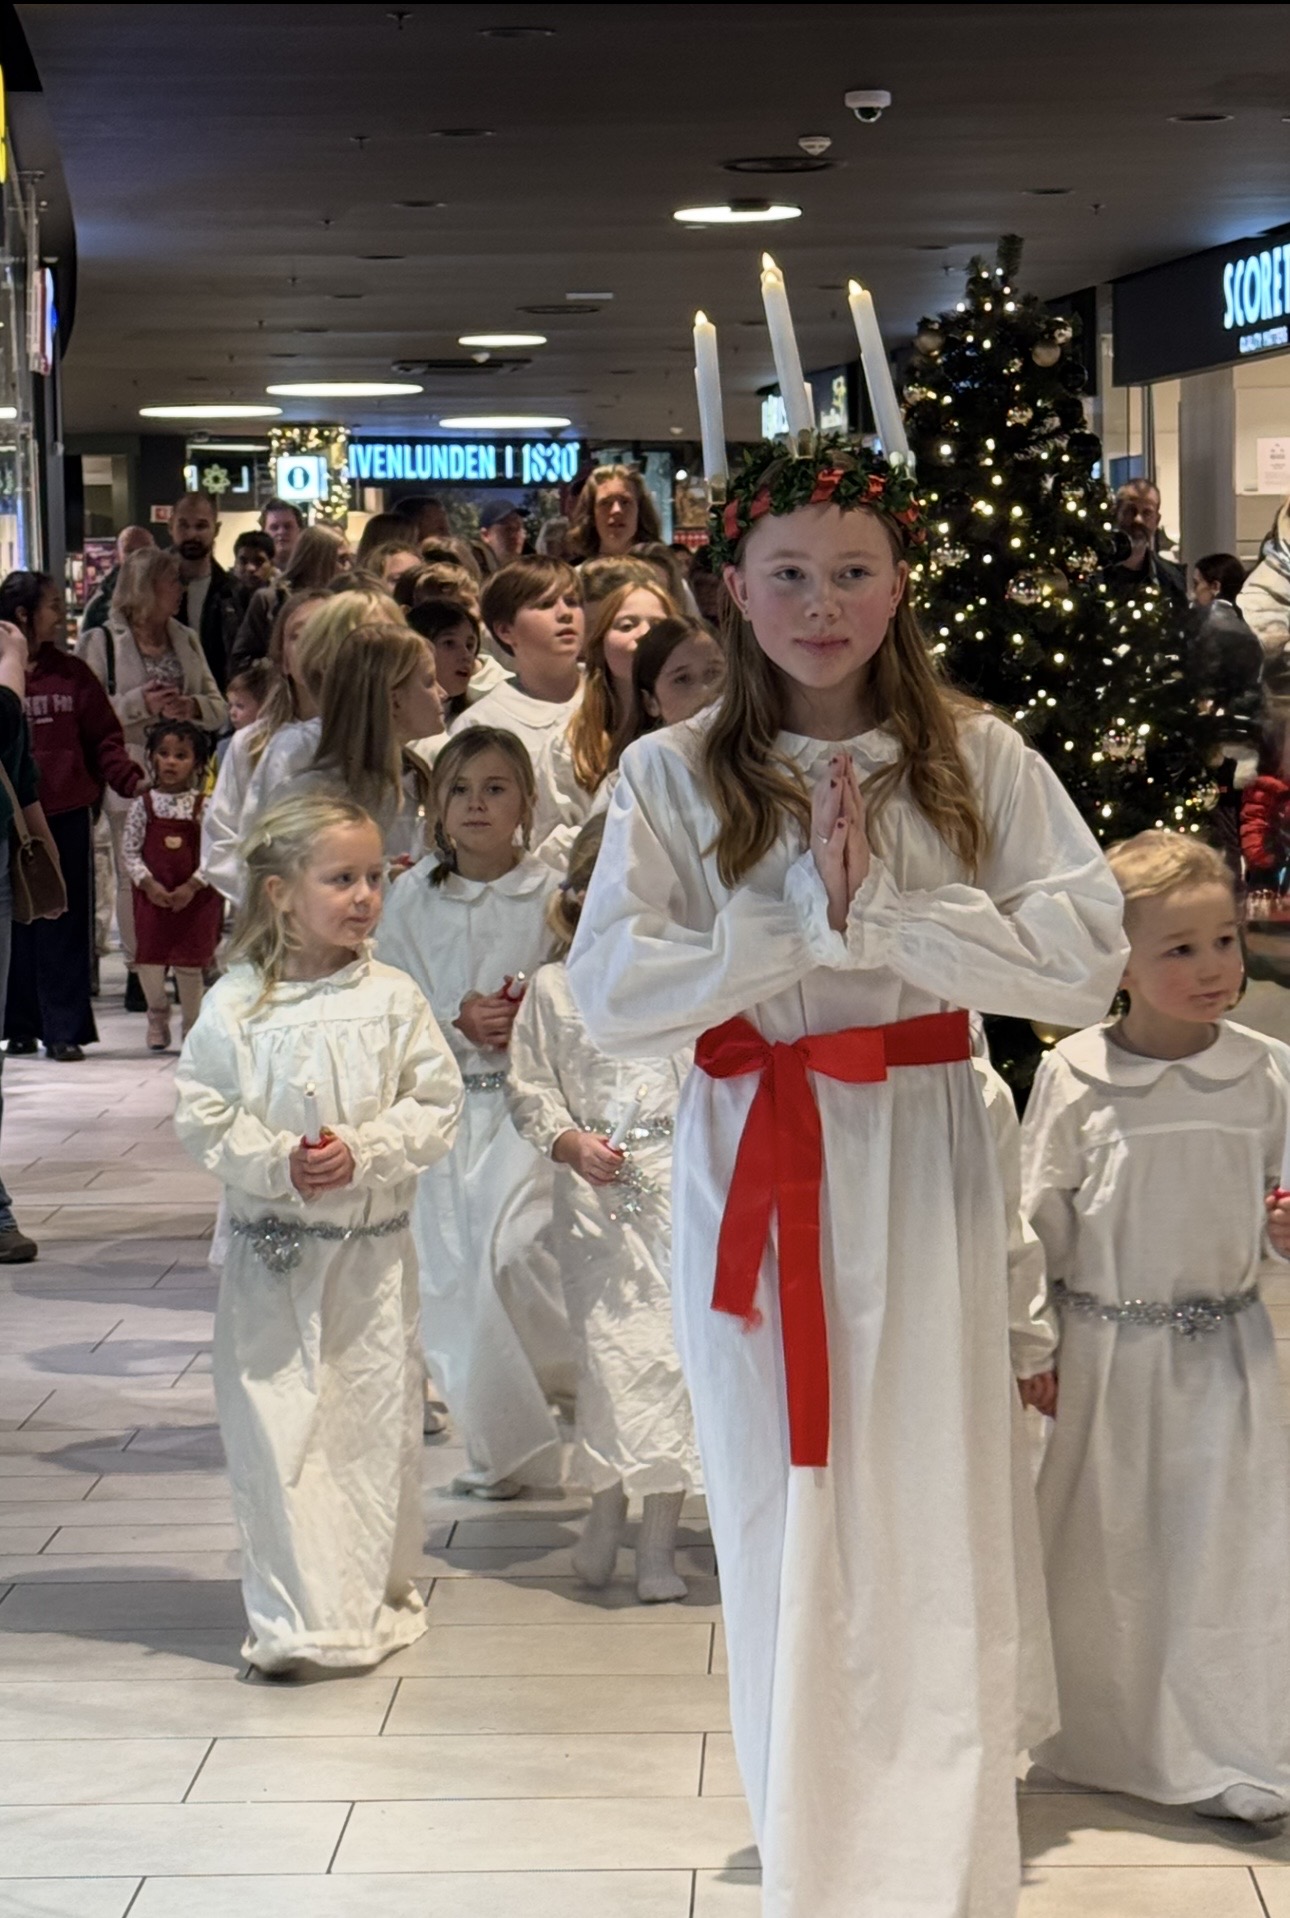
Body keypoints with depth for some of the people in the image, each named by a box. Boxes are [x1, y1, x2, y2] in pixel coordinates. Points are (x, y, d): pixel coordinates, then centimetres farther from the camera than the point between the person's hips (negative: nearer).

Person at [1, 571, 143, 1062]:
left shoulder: (72, 673, 8)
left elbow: (103, 738, 5)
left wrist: (130, 779, -9)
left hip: (67, 816, 2)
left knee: (66, 926, 2)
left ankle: (64, 1030, 7)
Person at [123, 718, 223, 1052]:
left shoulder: (205, 807, -3)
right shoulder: (143, 805, 1)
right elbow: (130, 851, 0)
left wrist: (192, 886, -15)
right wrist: (148, 883, -13)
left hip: (196, 897, -2)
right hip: (152, 896, 2)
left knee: (190, 964, 1)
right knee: (149, 960, 2)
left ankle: (193, 1026, 17)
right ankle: (157, 1017, 26)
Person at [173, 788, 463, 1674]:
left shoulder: (394, 998, -2)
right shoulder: (236, 1004, -3)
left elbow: (436, 1104, -1)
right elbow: (201, 1111, -1)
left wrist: (362, 1152, -16)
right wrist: (275, 1163, -15)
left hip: (375, 1244, 1)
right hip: (272, 1248, 0)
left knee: (378, 1419, 7)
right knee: (277, 1423, -1)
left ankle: (380, 1595, 24)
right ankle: (297, 1617, 6)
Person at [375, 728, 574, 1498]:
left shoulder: (553, 894, -3)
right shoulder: (413, 899, 5)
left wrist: (534, 1022, -17)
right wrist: (457, 1024, -12)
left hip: (528, 1095, -3)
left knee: (509, 1248, -19)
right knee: (450, 1275, 2)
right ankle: (501, 1442, 16)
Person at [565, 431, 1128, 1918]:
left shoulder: (977, 763, -1)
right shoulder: (673, 775, -1)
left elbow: (1085, 961, -10)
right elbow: (610, 998, -9)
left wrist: (880, 909, -16)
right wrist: (802, 915, -15)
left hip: (920, 1165, 0)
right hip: (751, 1165, 1)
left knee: (935, 1525, 3)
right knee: (779, 1525, 8)